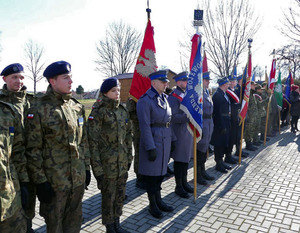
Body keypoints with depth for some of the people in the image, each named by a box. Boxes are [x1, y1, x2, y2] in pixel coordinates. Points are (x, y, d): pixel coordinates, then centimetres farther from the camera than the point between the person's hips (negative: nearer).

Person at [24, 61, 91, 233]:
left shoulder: (77, 107, 5)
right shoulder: (39, 111, -12)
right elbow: (33, 150, -11)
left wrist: (86, 167, 11)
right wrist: (40, 181, -11)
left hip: (79, 179, 5)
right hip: (54, 181, -5)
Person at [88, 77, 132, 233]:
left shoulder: (123, 111, 6)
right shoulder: (98, 113, -12)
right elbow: (92, 142, -13)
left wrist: (129, 157, 12)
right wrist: (97, 168, -14)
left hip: (122, 163, 5)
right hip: (107, 164, -5)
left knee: (120, 195, 16)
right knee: (109, 197, 8)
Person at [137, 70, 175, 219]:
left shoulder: (164, 97, 11)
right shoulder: (145, 100, -15)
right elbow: (145, 126, -19)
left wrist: (172, 139, 14)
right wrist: (150, 148, -20)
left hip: (165, 140, 8)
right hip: (153, 140, -8)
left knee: (161, 171, 18)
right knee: (151, 174, 6)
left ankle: (159, 200, 34)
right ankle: (152, 205, 23)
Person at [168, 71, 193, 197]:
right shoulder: (173, 97, -14)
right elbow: (174, 117, -19)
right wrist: (188, 116, -29)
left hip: (189, 131, 9)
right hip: (179, 133, -8)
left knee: (186, 158, 17)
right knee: (179, 160, 2)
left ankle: (184, 182, 32)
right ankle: (178, 186, 16)